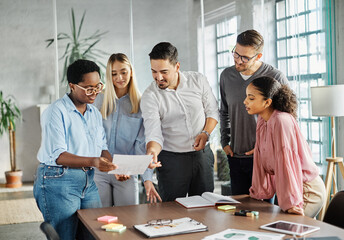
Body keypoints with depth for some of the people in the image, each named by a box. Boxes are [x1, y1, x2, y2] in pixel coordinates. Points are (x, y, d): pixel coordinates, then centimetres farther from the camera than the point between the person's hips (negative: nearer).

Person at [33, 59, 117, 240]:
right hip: (58, 182, -7)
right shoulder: (57, 112, -11)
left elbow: (102, 147, 13)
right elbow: (57, 155, -18)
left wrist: (114, 167, -8)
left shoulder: (95, 113, 13)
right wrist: (91, 162, -32)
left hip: (88, 181, 7)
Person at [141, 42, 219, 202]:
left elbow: (212, 111, 6)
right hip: (171, 159, -2)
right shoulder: (150, 96, -11)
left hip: (202, 154, 2)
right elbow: (153, 133, -18)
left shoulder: (198, 80, -3)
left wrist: (205, 133, -11)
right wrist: (151, 152, -38)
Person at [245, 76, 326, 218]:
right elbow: (261, 159, 9)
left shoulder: (281, 121, -23)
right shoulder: (262, 121, 4)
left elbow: (286, 162, -26)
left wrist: (291, 202, -26)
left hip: (307, 190, -8)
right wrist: (258, 193, 13)